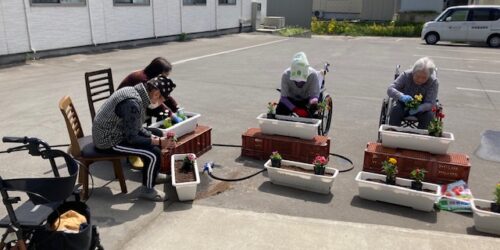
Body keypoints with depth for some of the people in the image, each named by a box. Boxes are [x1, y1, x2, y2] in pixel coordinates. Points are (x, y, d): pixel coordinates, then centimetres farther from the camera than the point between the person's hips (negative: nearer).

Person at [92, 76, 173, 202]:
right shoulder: (132, 103, -29)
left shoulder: (135, 92, 2)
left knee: (158, 133, 15)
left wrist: (151, 136, -1)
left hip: (116, 131, 10)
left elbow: (135, 126, 12)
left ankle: (153, 174, 27)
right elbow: (131, 138, -26)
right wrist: (157, 142, -21)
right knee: (154, 153, -20)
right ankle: (147, 189, 1)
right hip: (109, 140, -10)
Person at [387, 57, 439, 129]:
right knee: (395, 111, -31)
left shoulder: (434, 82, -16)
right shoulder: (406, 75, -16)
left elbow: (430, 103, -20)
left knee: (429, 115, -30)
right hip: (404, 106, 0)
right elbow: (390, 89, -22)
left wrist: (419, 108, -43)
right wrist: (402, 97, -44)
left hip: (421, 108, 0)